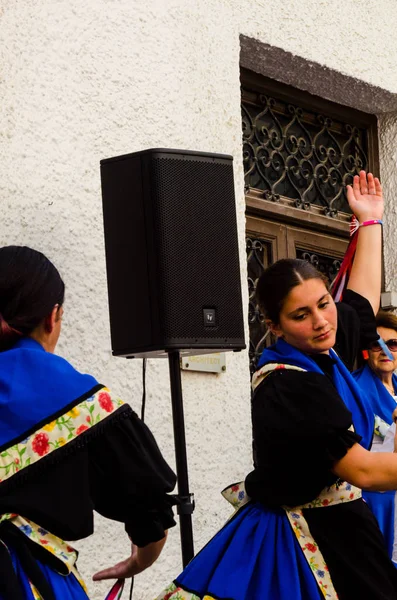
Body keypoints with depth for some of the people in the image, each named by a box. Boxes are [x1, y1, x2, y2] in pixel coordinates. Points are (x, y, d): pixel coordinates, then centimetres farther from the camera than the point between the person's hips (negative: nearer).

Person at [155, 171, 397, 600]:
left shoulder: (324, 354, 2)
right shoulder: (287, 387, -24)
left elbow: (362, 299, 23)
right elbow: (363, 470, -25)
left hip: (339, 530, 9)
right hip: (302, 544, -9)